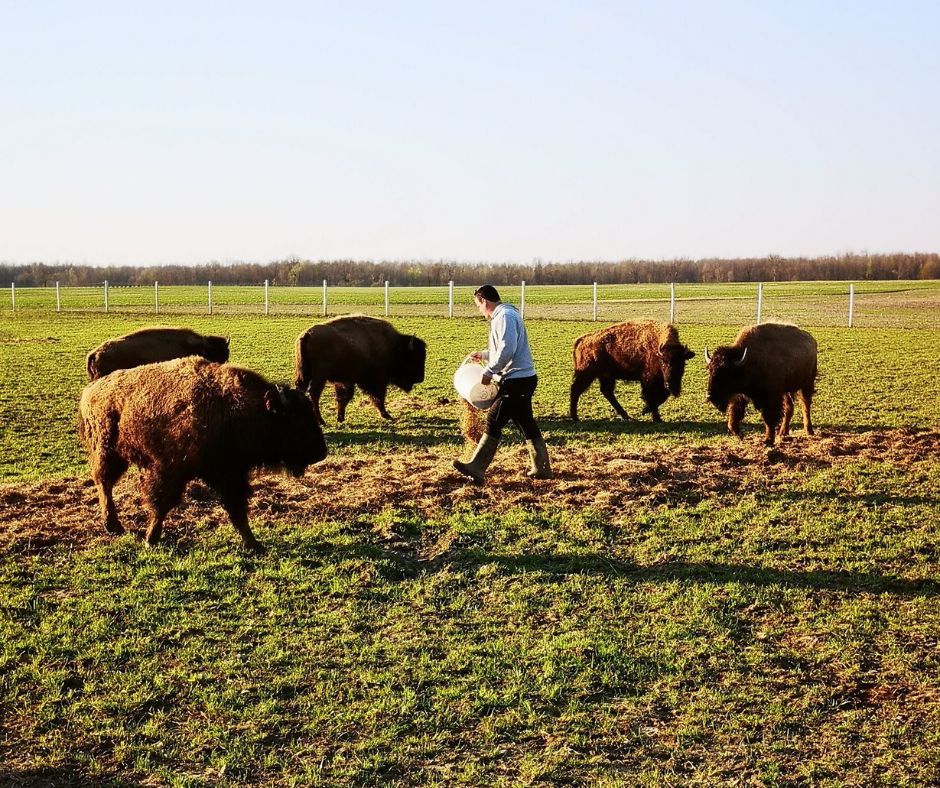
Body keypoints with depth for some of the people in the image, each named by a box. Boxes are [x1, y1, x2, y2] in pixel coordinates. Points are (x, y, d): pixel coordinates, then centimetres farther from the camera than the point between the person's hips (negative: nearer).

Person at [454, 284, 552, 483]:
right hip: (520, 379, 10)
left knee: (494, 421, -11)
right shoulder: (503, 315, 20)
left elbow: (507, 350, -24)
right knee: (526, 424, 14)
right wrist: (483, 355, 38)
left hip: (517, 381, -10)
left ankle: (476, 468, -12)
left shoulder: (504, 316, -13)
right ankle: (541, 468, 19)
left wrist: (488, 371, -18)